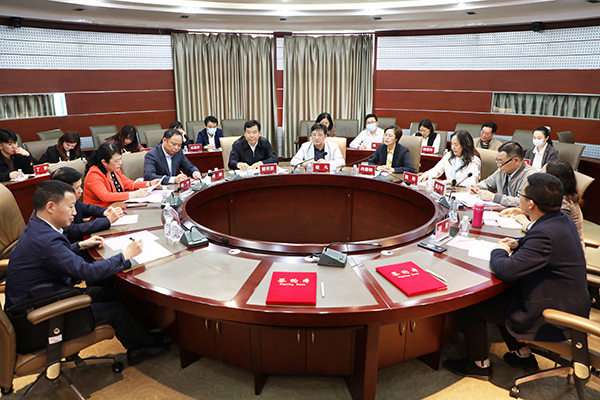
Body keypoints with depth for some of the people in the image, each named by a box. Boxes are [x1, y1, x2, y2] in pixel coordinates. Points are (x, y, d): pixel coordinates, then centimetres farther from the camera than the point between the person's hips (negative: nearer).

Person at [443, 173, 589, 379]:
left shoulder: (545, 233, -32)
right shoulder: (562, 219, -2)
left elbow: (505, 271, -30)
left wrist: (499, 251, -10)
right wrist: (518, 243, 5)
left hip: (551, 319, -9)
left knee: (471, 307, -1)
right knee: (497, 296, 25)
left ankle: (480, 364, 21)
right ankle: (522, 354, 35)